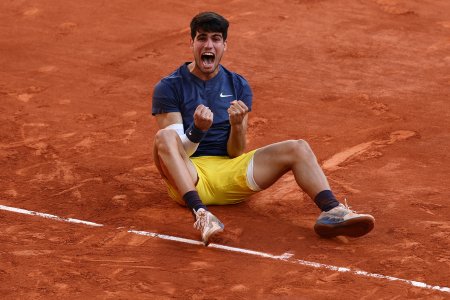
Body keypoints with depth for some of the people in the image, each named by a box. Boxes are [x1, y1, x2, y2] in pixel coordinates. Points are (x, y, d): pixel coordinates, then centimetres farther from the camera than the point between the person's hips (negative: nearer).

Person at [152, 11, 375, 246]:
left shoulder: (238, 86, 10)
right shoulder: (169, 87, 0)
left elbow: (236, 153, 6)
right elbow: (172, 147, -9)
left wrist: (237, 125, -16)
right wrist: (197, 129, -29)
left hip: (229, 174, 4)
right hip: (188, 178, -4)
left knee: (298, 149, -13)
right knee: (164, 136, -35)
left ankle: (331, 211, -35)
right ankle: (200, 213, -52)